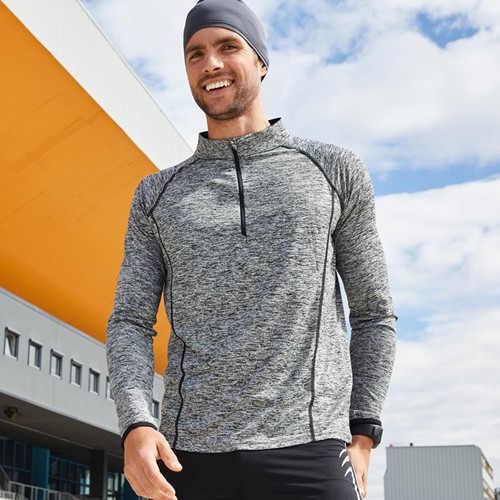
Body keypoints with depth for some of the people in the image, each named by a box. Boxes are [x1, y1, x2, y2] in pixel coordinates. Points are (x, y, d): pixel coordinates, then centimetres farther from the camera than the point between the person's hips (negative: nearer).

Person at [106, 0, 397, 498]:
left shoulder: (335, 171, 10)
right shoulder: (157, 195, 14)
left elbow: (372, 313, 12)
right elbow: (130, 322, 7)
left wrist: (361, 439, 3)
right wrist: (136, 427, -12)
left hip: (306, 449, -2)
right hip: (191, 456, 2)